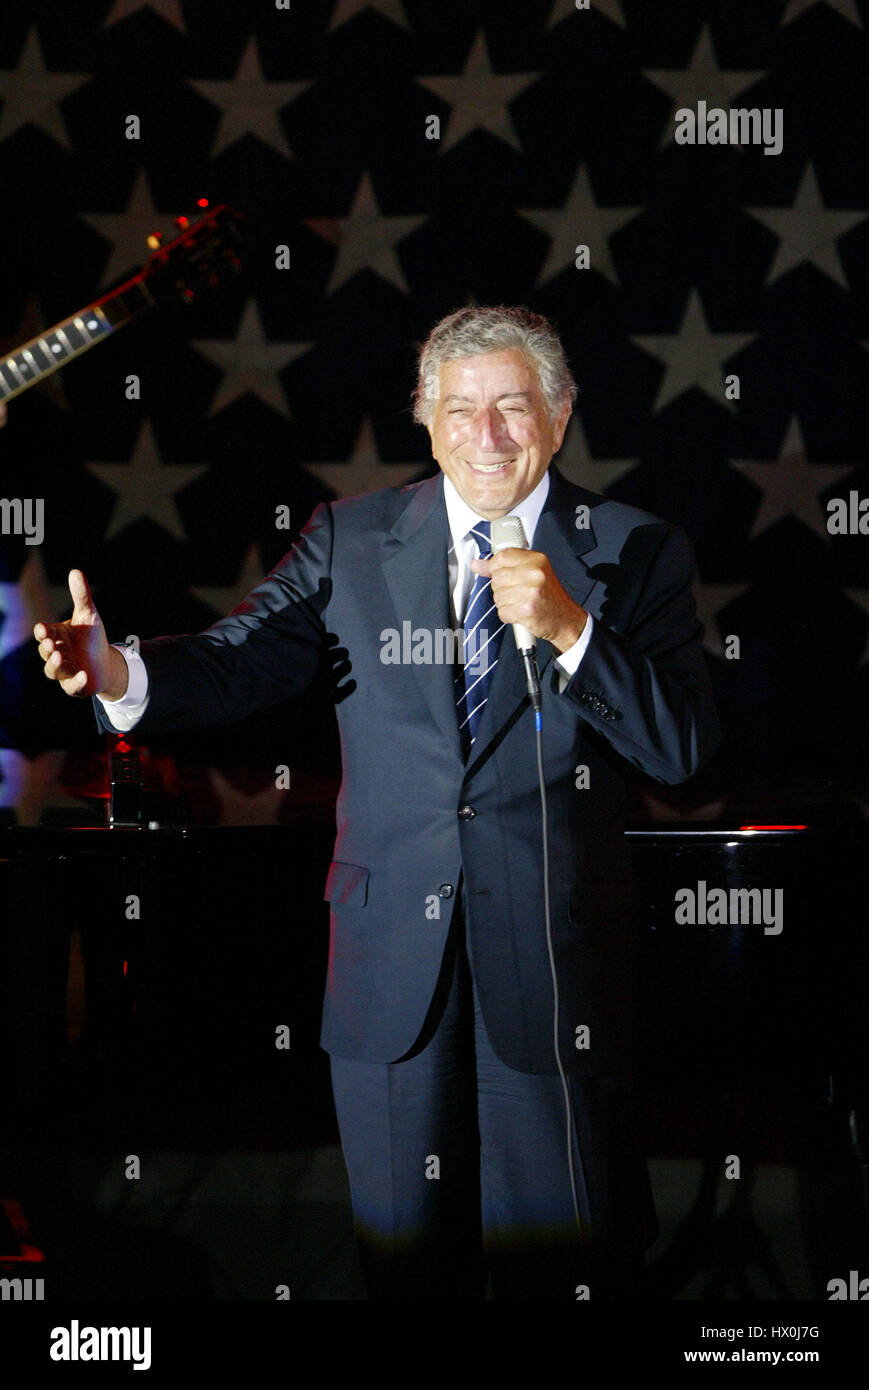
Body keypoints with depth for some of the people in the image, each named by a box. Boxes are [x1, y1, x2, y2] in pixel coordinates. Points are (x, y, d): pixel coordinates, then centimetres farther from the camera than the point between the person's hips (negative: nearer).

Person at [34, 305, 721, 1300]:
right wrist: (121, 673, -27)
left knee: (565, 1262, 8)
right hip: (391, 956, 2)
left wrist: (570, 630, -21)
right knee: (407, 1260, 14)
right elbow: (239, 662, -6)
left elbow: (683, 749, -8)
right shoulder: (348, 540, 5)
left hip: (553, 960, -1)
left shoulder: (636, 552, 0)